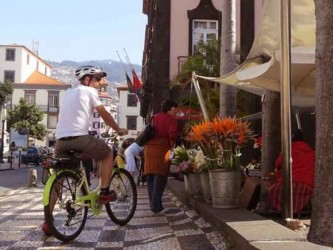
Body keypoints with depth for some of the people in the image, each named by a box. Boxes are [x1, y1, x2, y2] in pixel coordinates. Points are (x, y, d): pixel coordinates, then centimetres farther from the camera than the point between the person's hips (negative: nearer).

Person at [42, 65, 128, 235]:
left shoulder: (68, 92, 26)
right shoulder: (89, 91, 8)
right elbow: (104, 114, 8)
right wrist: (119, 130, 19)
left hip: (61, 138, 6)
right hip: (79, 137, -6)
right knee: (108, 154, 17)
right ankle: (104, 192, 14)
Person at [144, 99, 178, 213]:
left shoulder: (154, 117, 18)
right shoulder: (171, 119, -2)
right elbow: (172, 135, -15)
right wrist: (172, 148, -3)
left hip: (149, 148, 6)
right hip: (162, 148, -6)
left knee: (151, 177, 12)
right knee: (160, 177, -2)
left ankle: (153, 203, 18)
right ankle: (156, 205, -5)